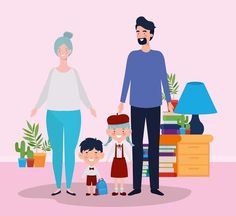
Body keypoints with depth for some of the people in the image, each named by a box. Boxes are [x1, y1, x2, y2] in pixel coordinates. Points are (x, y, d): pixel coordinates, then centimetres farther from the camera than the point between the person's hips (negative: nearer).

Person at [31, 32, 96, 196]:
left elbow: (81, 93, 4)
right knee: (57, 151, 3)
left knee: (70, 151, 1)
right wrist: (37, 107, -10)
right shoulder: (53, 72, 5)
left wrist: (90, 107, -11)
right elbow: (45, 93, 5)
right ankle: (58, 186, 11)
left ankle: (69, 186, 10)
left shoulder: (74, 72, 6)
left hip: (73, 115, 0)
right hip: (54, 115, 0)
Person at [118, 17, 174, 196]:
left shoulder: (158, 56, 2)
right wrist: (122, 101, 2)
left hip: (154, 105, 0)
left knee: (154, 144, 2)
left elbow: (164, 79, 5)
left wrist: (169, 101, 3)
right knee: (137, 144, 1)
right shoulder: (132, 56, 3)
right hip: (137, 106, 0)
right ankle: (137, 185, 7)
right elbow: (127, 79, 4)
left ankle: (154, 185, 8)